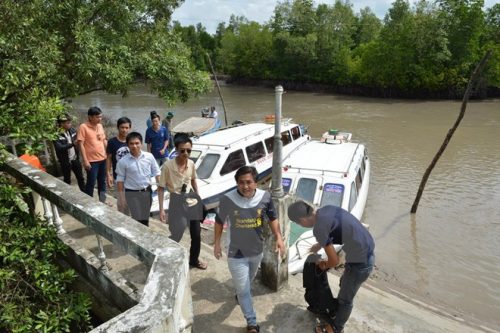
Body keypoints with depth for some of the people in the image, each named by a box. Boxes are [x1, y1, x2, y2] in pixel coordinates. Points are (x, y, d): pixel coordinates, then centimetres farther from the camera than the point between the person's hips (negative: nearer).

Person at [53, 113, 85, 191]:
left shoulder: (72, 130, -1)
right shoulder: (57, 134, -16)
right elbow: (59, 148, -27)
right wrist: (72, 144, -37)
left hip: (75, 159, 5)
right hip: (65, 161, -4)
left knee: (80, 178, 12)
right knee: (67, 180, 10)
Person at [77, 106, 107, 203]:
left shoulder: (100, 126, 8)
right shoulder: (83, 127, -11)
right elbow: (81, 144, -13)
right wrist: (85, 161, -17)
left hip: (102, 159, 6)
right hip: (91, 161, -6)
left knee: (102, 181, 16)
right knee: (91, 183, 2)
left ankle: (102, 201, 30)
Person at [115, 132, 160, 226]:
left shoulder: (149, 156, -6)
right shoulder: (123, 161, -11)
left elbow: (156, 173, 3)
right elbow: (120, 180, -4)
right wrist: (121, 198, -4)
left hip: (147, 191, 2)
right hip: (132, 194, -2)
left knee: (145, 218, 15)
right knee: (137, 219, 1)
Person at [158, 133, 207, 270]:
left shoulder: (191, 164, -4)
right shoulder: (168, 165, -18)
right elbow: (161, 188, -13)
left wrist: (198, 197, 16)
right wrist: (161, 209, -14)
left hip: (191, 200, 5)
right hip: (177, 202, -5)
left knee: (196, 234, 12)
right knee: (177, 235, 0)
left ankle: (194, 260, 35)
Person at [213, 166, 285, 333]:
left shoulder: (265, 197, -17)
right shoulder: (227, 200, -22)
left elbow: (272, 218, -1)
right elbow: (219, 222, -5)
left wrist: (278, 237, -12)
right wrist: (217, 243, 1)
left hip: (257, 250, 3)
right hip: (236, 253, -3)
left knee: (249, 280, 30)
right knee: (243, 290, 6)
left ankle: (239, 292, 63)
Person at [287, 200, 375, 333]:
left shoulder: (319, 228, -25)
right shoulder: (326, 209, -1)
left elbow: (334, 261, -17)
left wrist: (323, 265, 4)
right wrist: (319, 245, 27)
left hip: (360, 261, -8)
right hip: (367, 251, 8)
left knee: (345, 298, 15)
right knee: (344, 284, 30)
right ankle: (337, 311, 53)